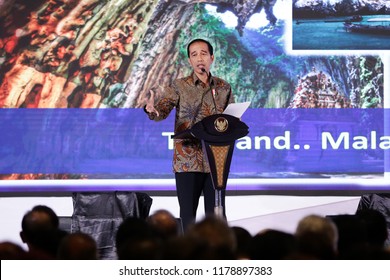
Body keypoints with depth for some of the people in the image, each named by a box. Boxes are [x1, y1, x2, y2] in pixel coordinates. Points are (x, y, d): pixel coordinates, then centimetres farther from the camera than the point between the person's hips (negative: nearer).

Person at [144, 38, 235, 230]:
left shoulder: (224, 88, 9)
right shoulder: (179, 87, 1)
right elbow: (162, 110, -11)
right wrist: (152, 110, -35)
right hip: (187, 162, -2)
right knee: (188, 214, 1)